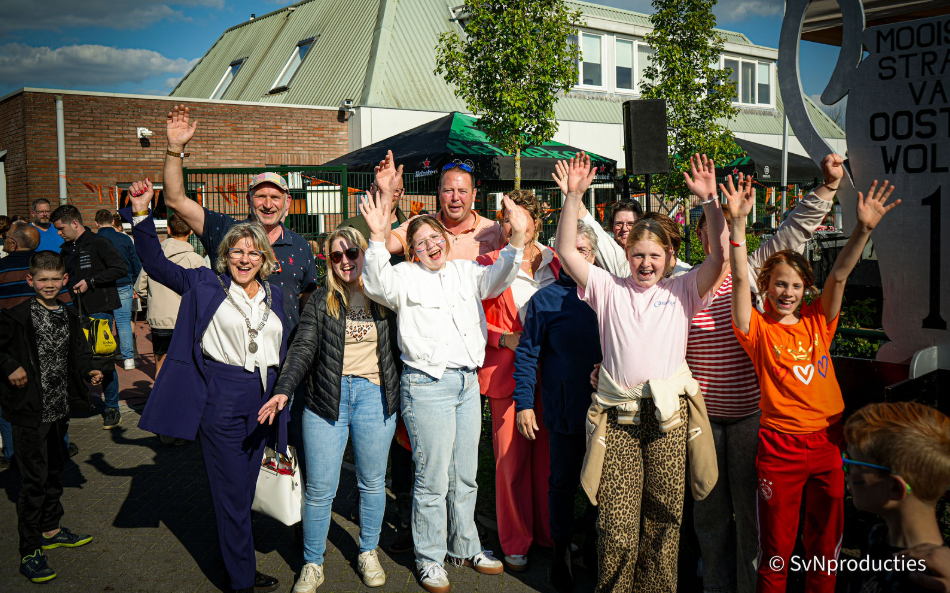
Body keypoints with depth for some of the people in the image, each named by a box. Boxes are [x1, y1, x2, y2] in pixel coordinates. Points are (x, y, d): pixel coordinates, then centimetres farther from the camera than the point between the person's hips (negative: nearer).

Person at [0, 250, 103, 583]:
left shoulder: (68, 317, 9)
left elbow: (78, 352, 15)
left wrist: (89, 371, -2)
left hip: (59, 408, 7)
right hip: (29, 410, -7)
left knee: (54, 470, 19)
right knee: (34, 478, -4)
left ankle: (50, 530, 36)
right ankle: (29, 551, 5)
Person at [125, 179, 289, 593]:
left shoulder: (274, 297, 12)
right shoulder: (205, 285, 1)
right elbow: (156, 264, -2)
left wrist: (281, 394, 12)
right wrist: (141, 213, -12)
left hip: (261, 403, 4)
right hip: (219, 401, -4)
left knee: (244, 492, 15)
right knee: (232, 495, 0)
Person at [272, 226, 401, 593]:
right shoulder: (321, 301, 6)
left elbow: (398, 347, 12)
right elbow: (303, 349, -1)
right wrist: (282, 390, -14)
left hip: (375, 395, 1)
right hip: (327, 397, 0)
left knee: (372, 482, 12)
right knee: (319, 489, 1)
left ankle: (368, 553, 31)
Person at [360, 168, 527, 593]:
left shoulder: (465, 272, 14)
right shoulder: (406, 277, 0)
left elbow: (497, 279, 0)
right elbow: (376, 284, -18)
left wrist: (517, 240, -17)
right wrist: (378, 238, -33)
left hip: (468, 382, 5)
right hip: (427, 385, -5)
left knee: (465, 475, 15)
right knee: (432, 479, 0)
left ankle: (465, 547, 32)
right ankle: (429, 559, 16)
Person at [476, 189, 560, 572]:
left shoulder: (556, 262, 8)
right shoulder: (489, 263, 0)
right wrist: (505, 339, -13)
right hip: (508, 372, -2)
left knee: (548, 456, 10)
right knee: (511, 459, 2)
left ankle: (549, 533, 28)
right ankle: (515, 543, 19)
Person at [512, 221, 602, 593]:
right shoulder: (545, 299, 0)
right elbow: (527, 353, 0)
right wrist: (524, 402, -4)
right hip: (564, 409, -2)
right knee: (563, 483, 11)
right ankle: (561, 551, 27)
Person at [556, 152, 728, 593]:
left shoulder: (682, 291, 10)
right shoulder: (609, 289, 10)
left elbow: (720, 257, -2)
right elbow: (566, 251, 3)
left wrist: (709, 200, -10)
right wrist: (573, 196, -6)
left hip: (668, 416, 0)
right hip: (617, 418, 0)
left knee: (664, 517, 9)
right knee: (616, 522, 2)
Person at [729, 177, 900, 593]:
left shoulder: (817, 322, 6)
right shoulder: (758, 329, -3)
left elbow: (839, 275, -3)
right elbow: (740, 279, -16)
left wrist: (864, 229, -16)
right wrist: (738, 224, -27)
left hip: (828, 443, 4)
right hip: (780, 448, -4)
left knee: (826, 544, 15)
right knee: (776, 548, 7)